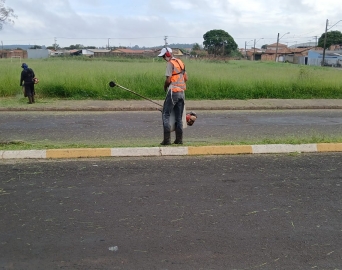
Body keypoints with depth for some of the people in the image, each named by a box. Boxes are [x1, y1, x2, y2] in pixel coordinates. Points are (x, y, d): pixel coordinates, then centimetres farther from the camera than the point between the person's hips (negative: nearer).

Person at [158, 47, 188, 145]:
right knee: (179, 117, 11)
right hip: (182, 92, 8)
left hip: (173, 91, -8)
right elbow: (186, 78, 17)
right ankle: (179, 139, 13)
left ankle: (167, 139, -8)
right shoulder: (180, 62, 15)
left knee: (166, 115, -3)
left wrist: (165, 87, 3)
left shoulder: (170, 63, -10)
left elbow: (168, 80, -14)